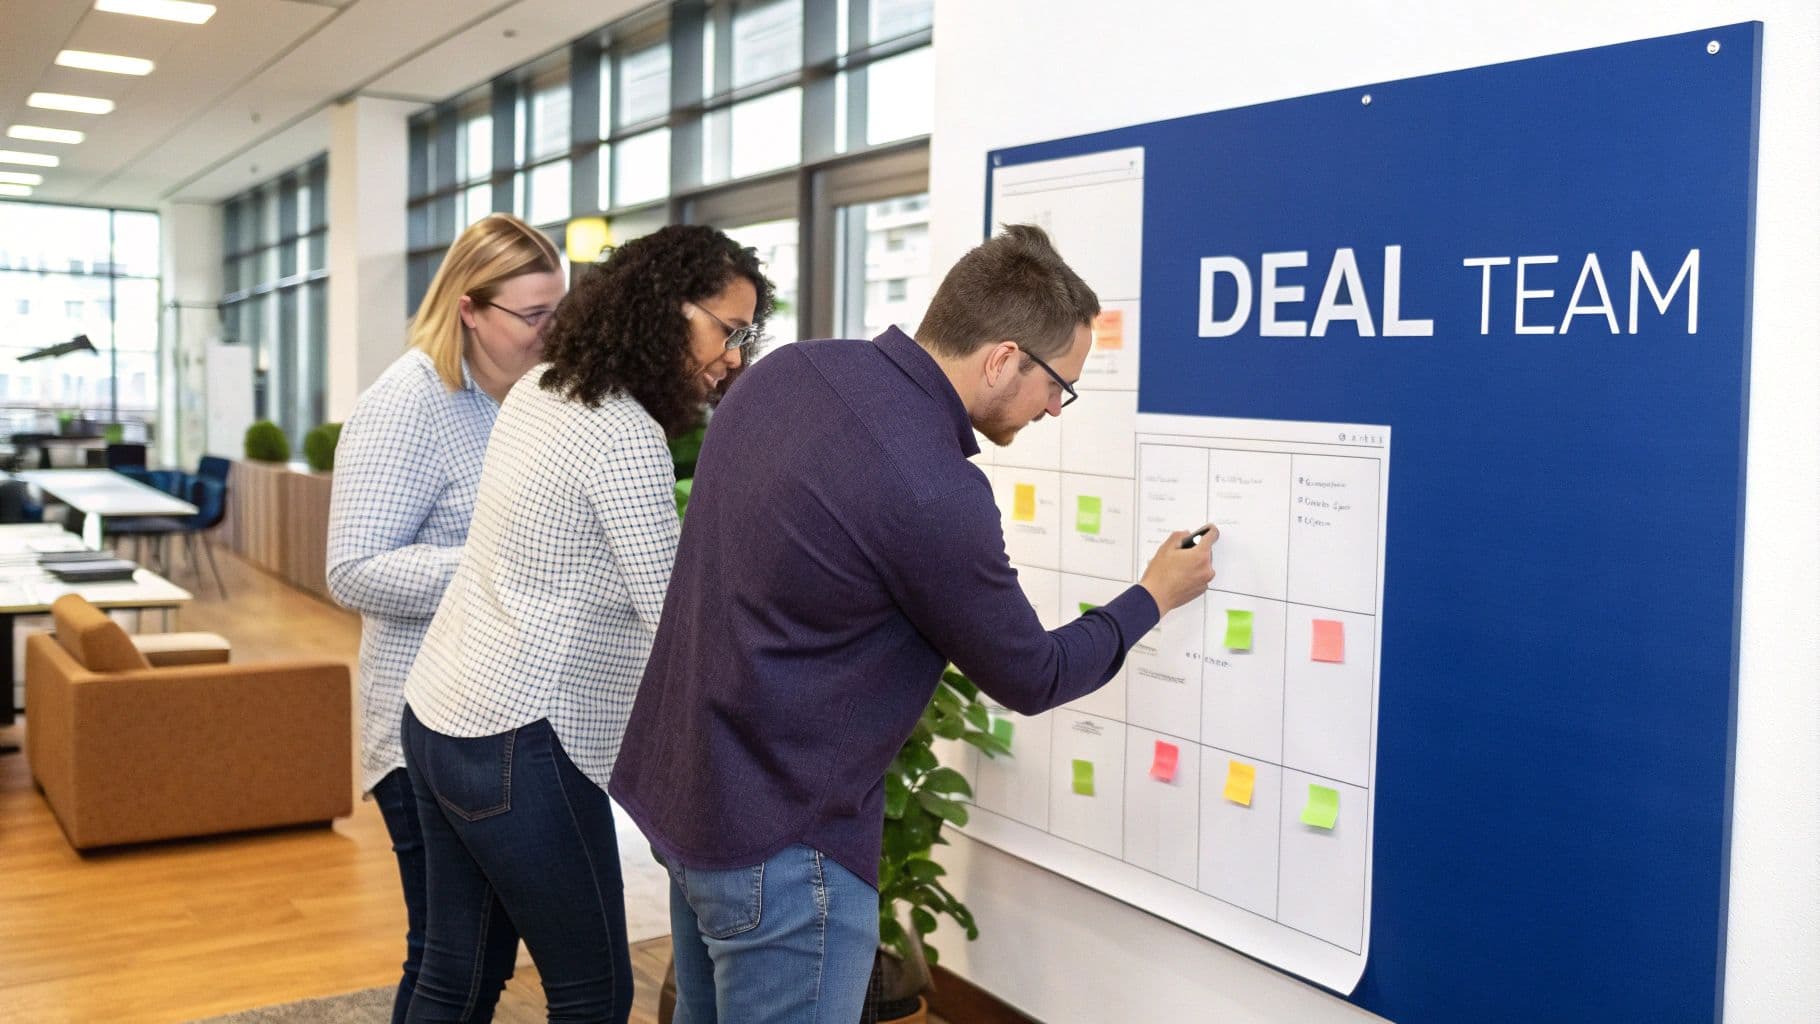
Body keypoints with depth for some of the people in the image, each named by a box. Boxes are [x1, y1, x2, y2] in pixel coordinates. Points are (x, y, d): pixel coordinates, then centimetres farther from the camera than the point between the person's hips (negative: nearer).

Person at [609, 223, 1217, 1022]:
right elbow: (1030, 678, -11)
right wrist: (1152, 599, 6)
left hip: (681, 783, 9)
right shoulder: (933, 495, -27)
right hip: (777, 837, -9)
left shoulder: (788, 369, -3)